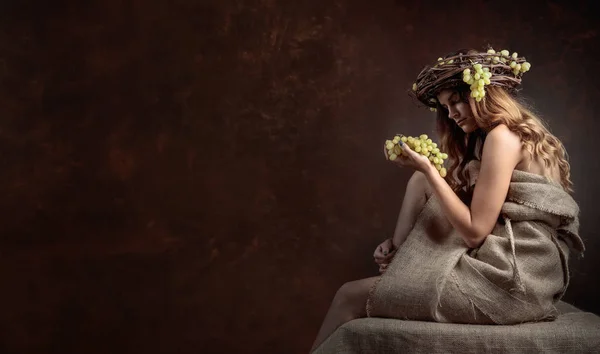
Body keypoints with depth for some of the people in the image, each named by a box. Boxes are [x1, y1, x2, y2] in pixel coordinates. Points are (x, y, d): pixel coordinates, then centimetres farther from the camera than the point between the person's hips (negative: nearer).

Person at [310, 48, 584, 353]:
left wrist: (427, 170, -11)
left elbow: (475, 231, -16)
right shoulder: (519, 134, 20)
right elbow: (469, 217, 15)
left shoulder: (502, 135, -12)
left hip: (511, 277, -10)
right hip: (507, 267, 10)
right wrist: (400, 245, 6)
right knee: (419, 184, 13)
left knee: (351, 297, -10)